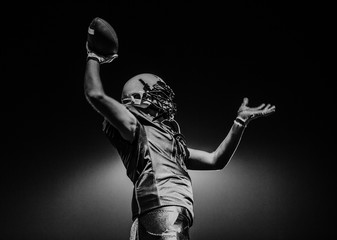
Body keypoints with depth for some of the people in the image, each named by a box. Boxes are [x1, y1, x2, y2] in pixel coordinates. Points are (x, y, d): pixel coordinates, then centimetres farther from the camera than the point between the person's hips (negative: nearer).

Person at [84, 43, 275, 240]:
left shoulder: (174, 142, 32)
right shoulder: (135, 127, 6)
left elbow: (215, 160, 33)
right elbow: (96, 94, -6)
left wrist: (240, 122, 30)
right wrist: (94, 58, 10)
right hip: (161, 215, -9)